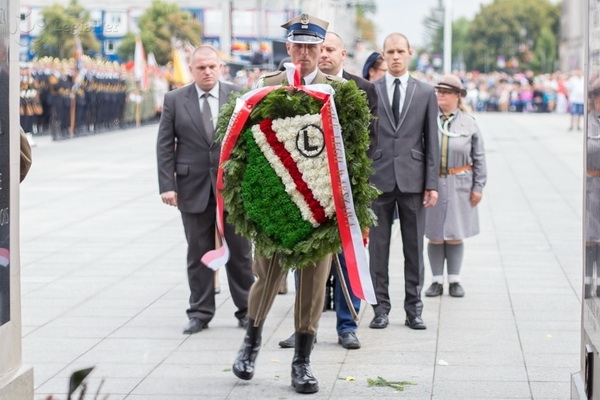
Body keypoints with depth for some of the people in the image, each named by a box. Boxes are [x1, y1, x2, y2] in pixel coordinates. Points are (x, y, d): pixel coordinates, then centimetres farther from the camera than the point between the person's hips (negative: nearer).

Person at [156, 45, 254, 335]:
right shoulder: (174, 100, 3)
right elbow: (165, 146, 2)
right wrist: (167, 185, -6)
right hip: (194, 188, 0)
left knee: (240, 251, 6)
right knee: (198, 253, 6)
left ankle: (246, 309, 17)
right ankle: (200, 313, 14)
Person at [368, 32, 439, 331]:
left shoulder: (426, 93, 6)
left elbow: (431, 141, 5)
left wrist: (432, 183, -1)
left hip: (413, 180, 1)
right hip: (378, 179, 0)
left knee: (414, 247, 5)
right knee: (378, 247, 3)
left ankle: (414, 308, 12)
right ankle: (381, 306, 11)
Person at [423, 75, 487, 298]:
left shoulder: (468, 123, 3)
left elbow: (479, 158, 7)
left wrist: (478, 187, 2)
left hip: (459, 185, 1)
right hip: (431, 184, 0)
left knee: (455, 235, 6)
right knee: (435, 235, 4)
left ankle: (454, 280, 16)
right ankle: (437, 281, 14)